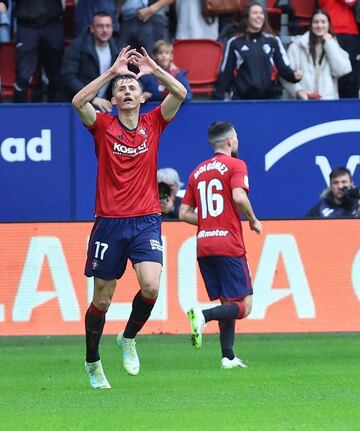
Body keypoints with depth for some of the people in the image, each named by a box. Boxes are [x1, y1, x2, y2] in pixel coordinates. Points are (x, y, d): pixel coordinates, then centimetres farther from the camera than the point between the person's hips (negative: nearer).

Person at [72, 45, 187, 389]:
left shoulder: (153, 124, 6)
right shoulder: (103, 126, 1)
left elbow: (180, 93, -6)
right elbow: (79, 102, -18)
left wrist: (155, 69, -15)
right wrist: (112, 71, -19)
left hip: (146, 221, 1)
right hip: (109, 222, -1)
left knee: (151, 285, -20)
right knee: (101, 300, 5)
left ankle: (129, 339, 7)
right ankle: (92, 362, 24)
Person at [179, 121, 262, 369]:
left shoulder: (198, 172, 17)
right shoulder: (235, 165, -2)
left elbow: (184, 213, 13)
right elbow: (239, 197, -19)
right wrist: (253, 220, -4)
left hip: (204, 245, 7)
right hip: (229, 244, -7)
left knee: (228, 305, 14)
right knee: (244, 305, -5)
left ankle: (228, 356, 6)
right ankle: (203, 316, -27)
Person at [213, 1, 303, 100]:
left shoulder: (273, 41, 7)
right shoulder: (234, 43, 2)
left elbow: (284, 67, 4)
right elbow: (225, 73, 4)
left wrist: (294, 75, -18)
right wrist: (218, 97, -2)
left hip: (269, 98, 2)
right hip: (242, 99, -1)